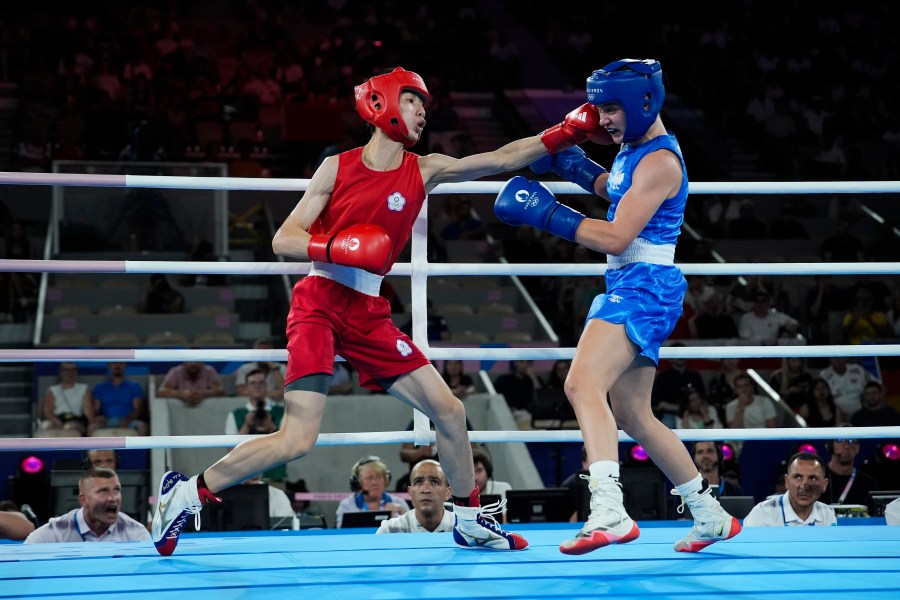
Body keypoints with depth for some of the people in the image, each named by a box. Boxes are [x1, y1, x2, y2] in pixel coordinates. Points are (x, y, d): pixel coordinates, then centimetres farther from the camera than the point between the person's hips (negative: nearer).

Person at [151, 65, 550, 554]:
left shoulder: (424, 170, 6)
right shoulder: (338, 167, -2)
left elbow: (503, 159, 0)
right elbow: (283, 240, -4)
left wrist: (566, 133, -10)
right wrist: (334, 247, -22)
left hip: (368, 313, 5)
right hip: (318, 304, -5)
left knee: (449, 410, 2)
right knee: (298, 438, -17)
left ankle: (468, 519, 22)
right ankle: (187, 493, -1)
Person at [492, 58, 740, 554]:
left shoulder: (659, 161, -15)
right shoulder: (634, 150, 14)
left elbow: (615, 237, -21)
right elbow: (617, 191, 36)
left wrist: (545, 212, -18)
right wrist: (575, 166, 17)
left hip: (643, 286, -11)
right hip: (629, 288, 11)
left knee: (583, 384, -28)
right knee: (631, 414, 17)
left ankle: (609, 511, -42)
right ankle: (711, 517, 26)